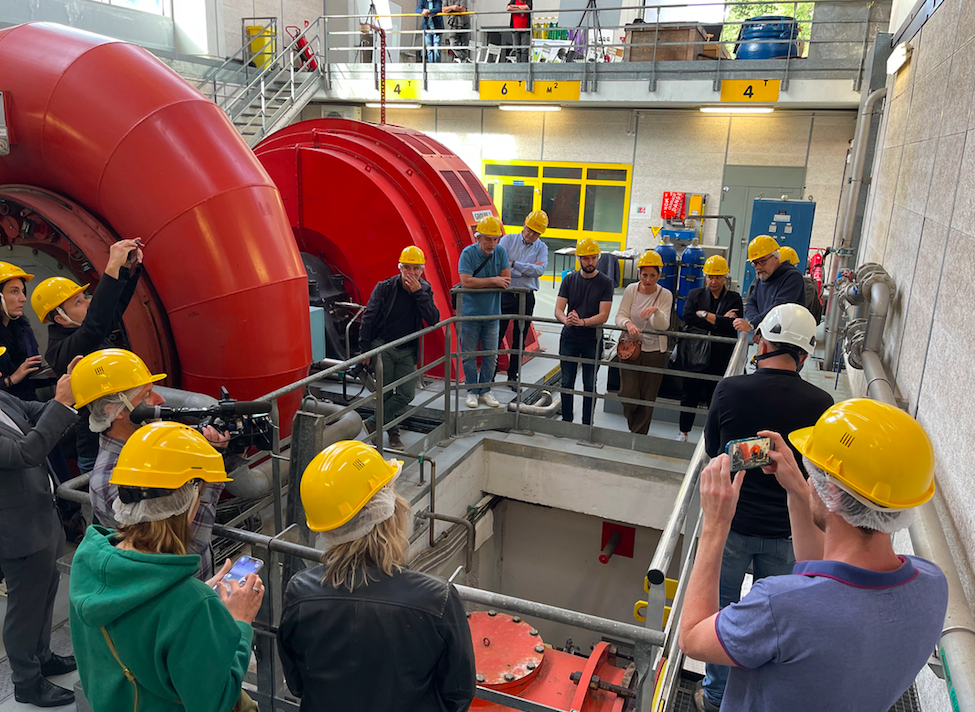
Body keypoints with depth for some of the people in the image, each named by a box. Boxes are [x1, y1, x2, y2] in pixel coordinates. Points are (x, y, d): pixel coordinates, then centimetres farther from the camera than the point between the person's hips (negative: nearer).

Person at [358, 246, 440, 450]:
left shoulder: (425, 290, -1)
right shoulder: (385, 288, -10)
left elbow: (433, 320, -14)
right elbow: (368, 318, -5)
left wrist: (418, 292, -21)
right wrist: (365, 350, -7)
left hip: (407, 351, 3)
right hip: (383, 347, -3)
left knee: (406, 394, -8)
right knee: (385, 394, -1)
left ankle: (373, 423, 5)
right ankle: (393, 432, 18)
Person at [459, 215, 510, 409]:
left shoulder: (500, 252, -2)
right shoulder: (468, 253, -11)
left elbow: (506, 281, -8)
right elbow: (466, 282, -23)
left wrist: (479, 283, -16)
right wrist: (492, 281, -18)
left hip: (492, 314, 3)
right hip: (470, 313, -3)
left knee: (491, 355, 9)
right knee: (469, 355, 5)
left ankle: (485, 390, 23)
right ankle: (472, 390, 20)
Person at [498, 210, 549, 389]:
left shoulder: (541, 248, 6)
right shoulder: (507, 240, 1)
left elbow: (540, 269, -12)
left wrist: (513, 264, -16)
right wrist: (527, 270, -12)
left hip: (526, 298, 2)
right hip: (505, 294, -2)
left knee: (519, 339, 9)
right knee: (497, 335, -2)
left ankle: (512, 376, 21)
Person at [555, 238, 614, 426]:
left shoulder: (605, 283, -3)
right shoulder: (569, 279, 4)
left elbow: (603, 315, -11)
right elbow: (558, 310, -1)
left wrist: (582, 322, -27)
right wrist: (566, 319, -24)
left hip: (592, 339, -2)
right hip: (569, 338, 2)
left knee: (590, 385, 4)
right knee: (567, 382, 9)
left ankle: (587, 424, 13)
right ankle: (566, 421, 22)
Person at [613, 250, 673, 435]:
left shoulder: (665, 295, -5)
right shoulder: (631, 290, -2)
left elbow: (663, 326, -13)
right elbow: (620, 316, -7)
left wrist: (656, 311, -34)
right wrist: (628, 323, -30)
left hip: (654, 352, -1)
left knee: (647, 399, 5)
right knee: (628, 395, -4)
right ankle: (634, 428, 27)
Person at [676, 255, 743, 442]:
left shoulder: (734, 299, 3)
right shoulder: (695, 295, 7)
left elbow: (732, 325, -14)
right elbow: (687, 317, -11)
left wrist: (704, 314, -11)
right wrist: (719, 322, -13)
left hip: (720, 358, -2)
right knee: (689, 395, 11)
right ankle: (683, 432, 27)